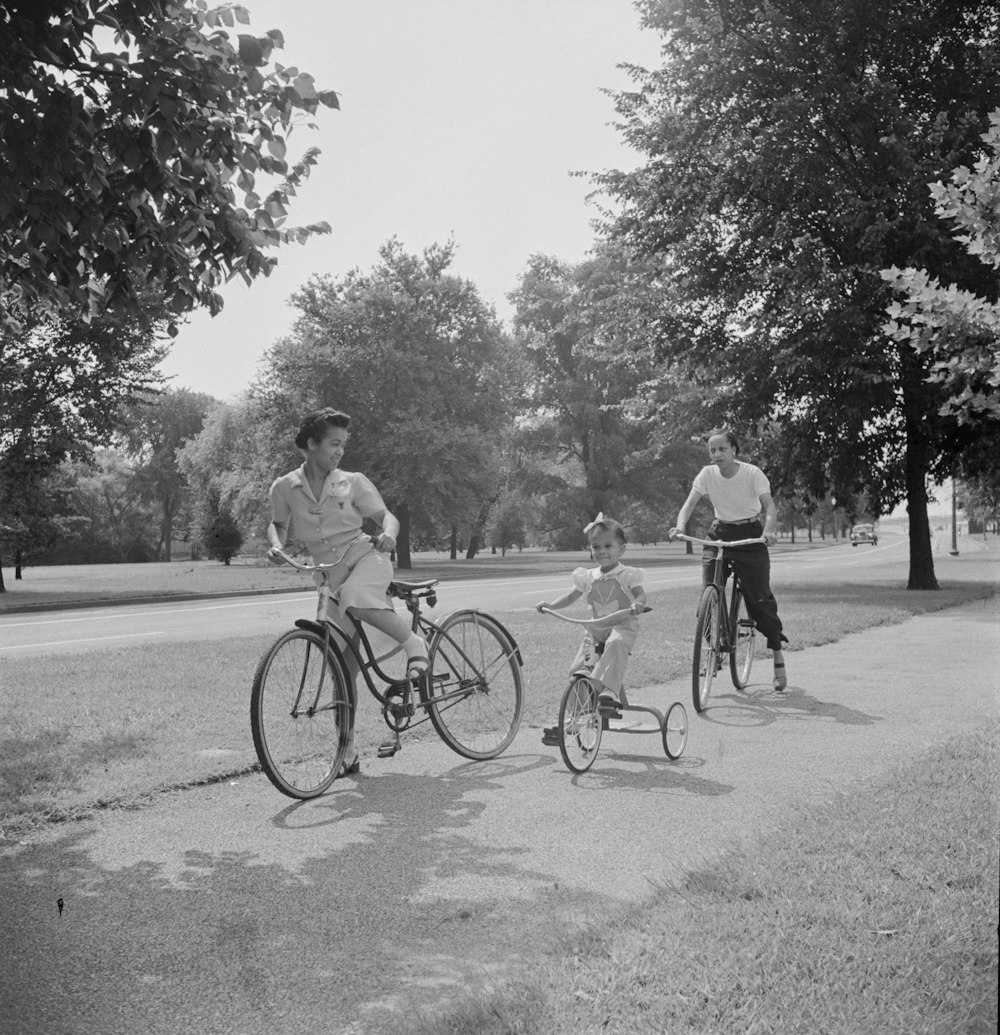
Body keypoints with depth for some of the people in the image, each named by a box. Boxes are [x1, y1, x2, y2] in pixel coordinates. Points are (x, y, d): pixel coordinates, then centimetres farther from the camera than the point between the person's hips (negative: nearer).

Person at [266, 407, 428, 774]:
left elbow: (386, 515, -1)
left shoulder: (353, 482, 0)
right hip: (330, 576, 3)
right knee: (342, 666, 1)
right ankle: (348, 750, 12)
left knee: (356, 598, -40)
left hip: (366, 556, -3)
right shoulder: (285, 487, 3)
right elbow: (277, 524, 18)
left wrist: (388, 534, -23)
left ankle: (413, 641, -16)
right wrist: (276, 545, -4)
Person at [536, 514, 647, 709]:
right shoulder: (587, 577, 10)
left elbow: (640, 594, -11)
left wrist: (637, 604, -36)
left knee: (615, 646, -38)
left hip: (622, 626, -5)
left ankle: (608, 691, -48)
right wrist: (551, 605, -2)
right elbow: (571, 596, 13)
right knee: (578, 668, -10)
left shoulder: (627, 575, -2)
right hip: (596, 629, 5)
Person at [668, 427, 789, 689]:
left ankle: (778, 657, 11)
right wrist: (680, 526, -34)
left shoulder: (752, 473, -14)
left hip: (751, 536, -3)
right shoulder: (707, 474, -7)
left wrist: (769, 530, -42)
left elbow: (769, 506, -22)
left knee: (760, 599, -6)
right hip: (719, 534, 3)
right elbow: (690, 503, -14)